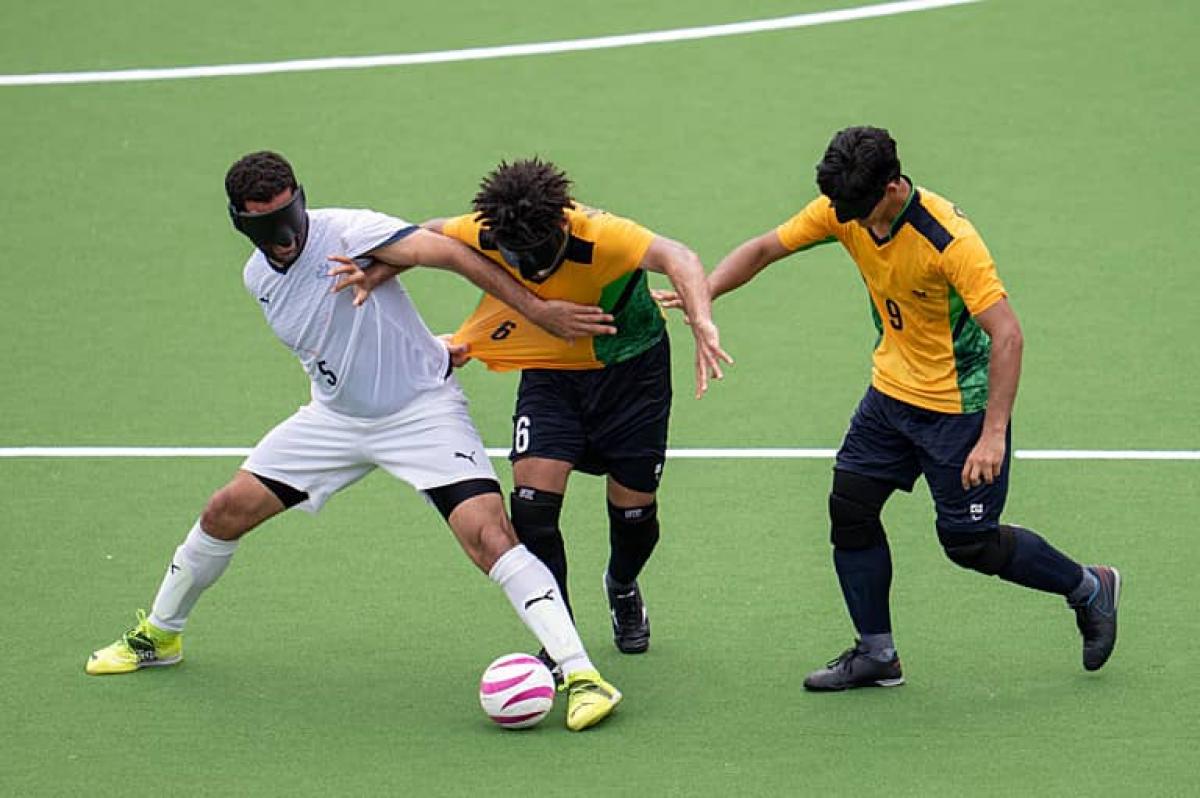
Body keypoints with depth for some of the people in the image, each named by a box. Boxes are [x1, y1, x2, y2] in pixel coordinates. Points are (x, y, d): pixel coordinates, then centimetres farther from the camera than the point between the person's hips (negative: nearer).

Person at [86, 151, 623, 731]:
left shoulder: (346, 232, -23)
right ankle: (159, 634, 30)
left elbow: (449, 252, -31)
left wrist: (536, 309, -36)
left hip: (422, 411, -6)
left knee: (488, 535, -23)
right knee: (225, 512, 5)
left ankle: (581, 676, -23)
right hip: (335, 417, 6)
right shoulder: (259, 277, 0)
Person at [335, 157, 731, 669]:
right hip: (550, 371, 3)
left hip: (631, 367, -2)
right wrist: (383, 269, -15)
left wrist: (702, 325, -68)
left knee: (633, 506, 6)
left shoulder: (598, 235, -35)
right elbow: (430, 233, 1)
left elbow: (679, 259, -51)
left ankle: (622, 588, 43)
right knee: (533, 497, -16)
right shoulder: (484, 233, -22)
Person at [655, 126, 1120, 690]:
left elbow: (1007, 335, -29)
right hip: (892, 389, 7)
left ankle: (1090, 587, 22)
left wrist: (993, 434, -32)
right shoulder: (842, 209, -10)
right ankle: (876, 654, 13)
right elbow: (766, 248, 2)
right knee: (849, 506, 1)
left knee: (968, 541, -1)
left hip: (960, 402, -7)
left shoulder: (948, 239, -30)